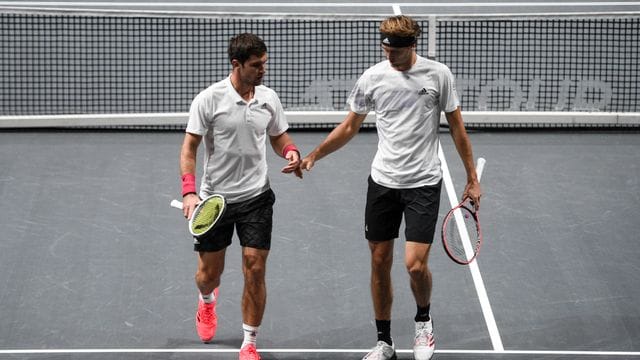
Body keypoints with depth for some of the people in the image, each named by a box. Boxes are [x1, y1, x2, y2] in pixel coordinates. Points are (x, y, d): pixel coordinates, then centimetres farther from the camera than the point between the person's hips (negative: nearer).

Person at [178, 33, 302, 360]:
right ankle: (208, 302, 48)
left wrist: (291, 153, -9)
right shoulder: (209, 99, -11)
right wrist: (189, 191, -21)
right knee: (209, 273, 9)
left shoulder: (268, 98, 1)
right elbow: (189, 148, -9)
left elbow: (279, 137, 15)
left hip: (256, 197, 2)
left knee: (255, 272, -4)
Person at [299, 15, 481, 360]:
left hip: (423, 183, -3)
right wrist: (313, 156, -1)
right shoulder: (372, 78, -2)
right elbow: (349, 127, 10)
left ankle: (423, 319, 19)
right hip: (382, 182, 3)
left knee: (415, 264, -12)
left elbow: (457, 128, 2)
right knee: (379, 263, 6)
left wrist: (472, 179, 2)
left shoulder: (438, 75, -7)